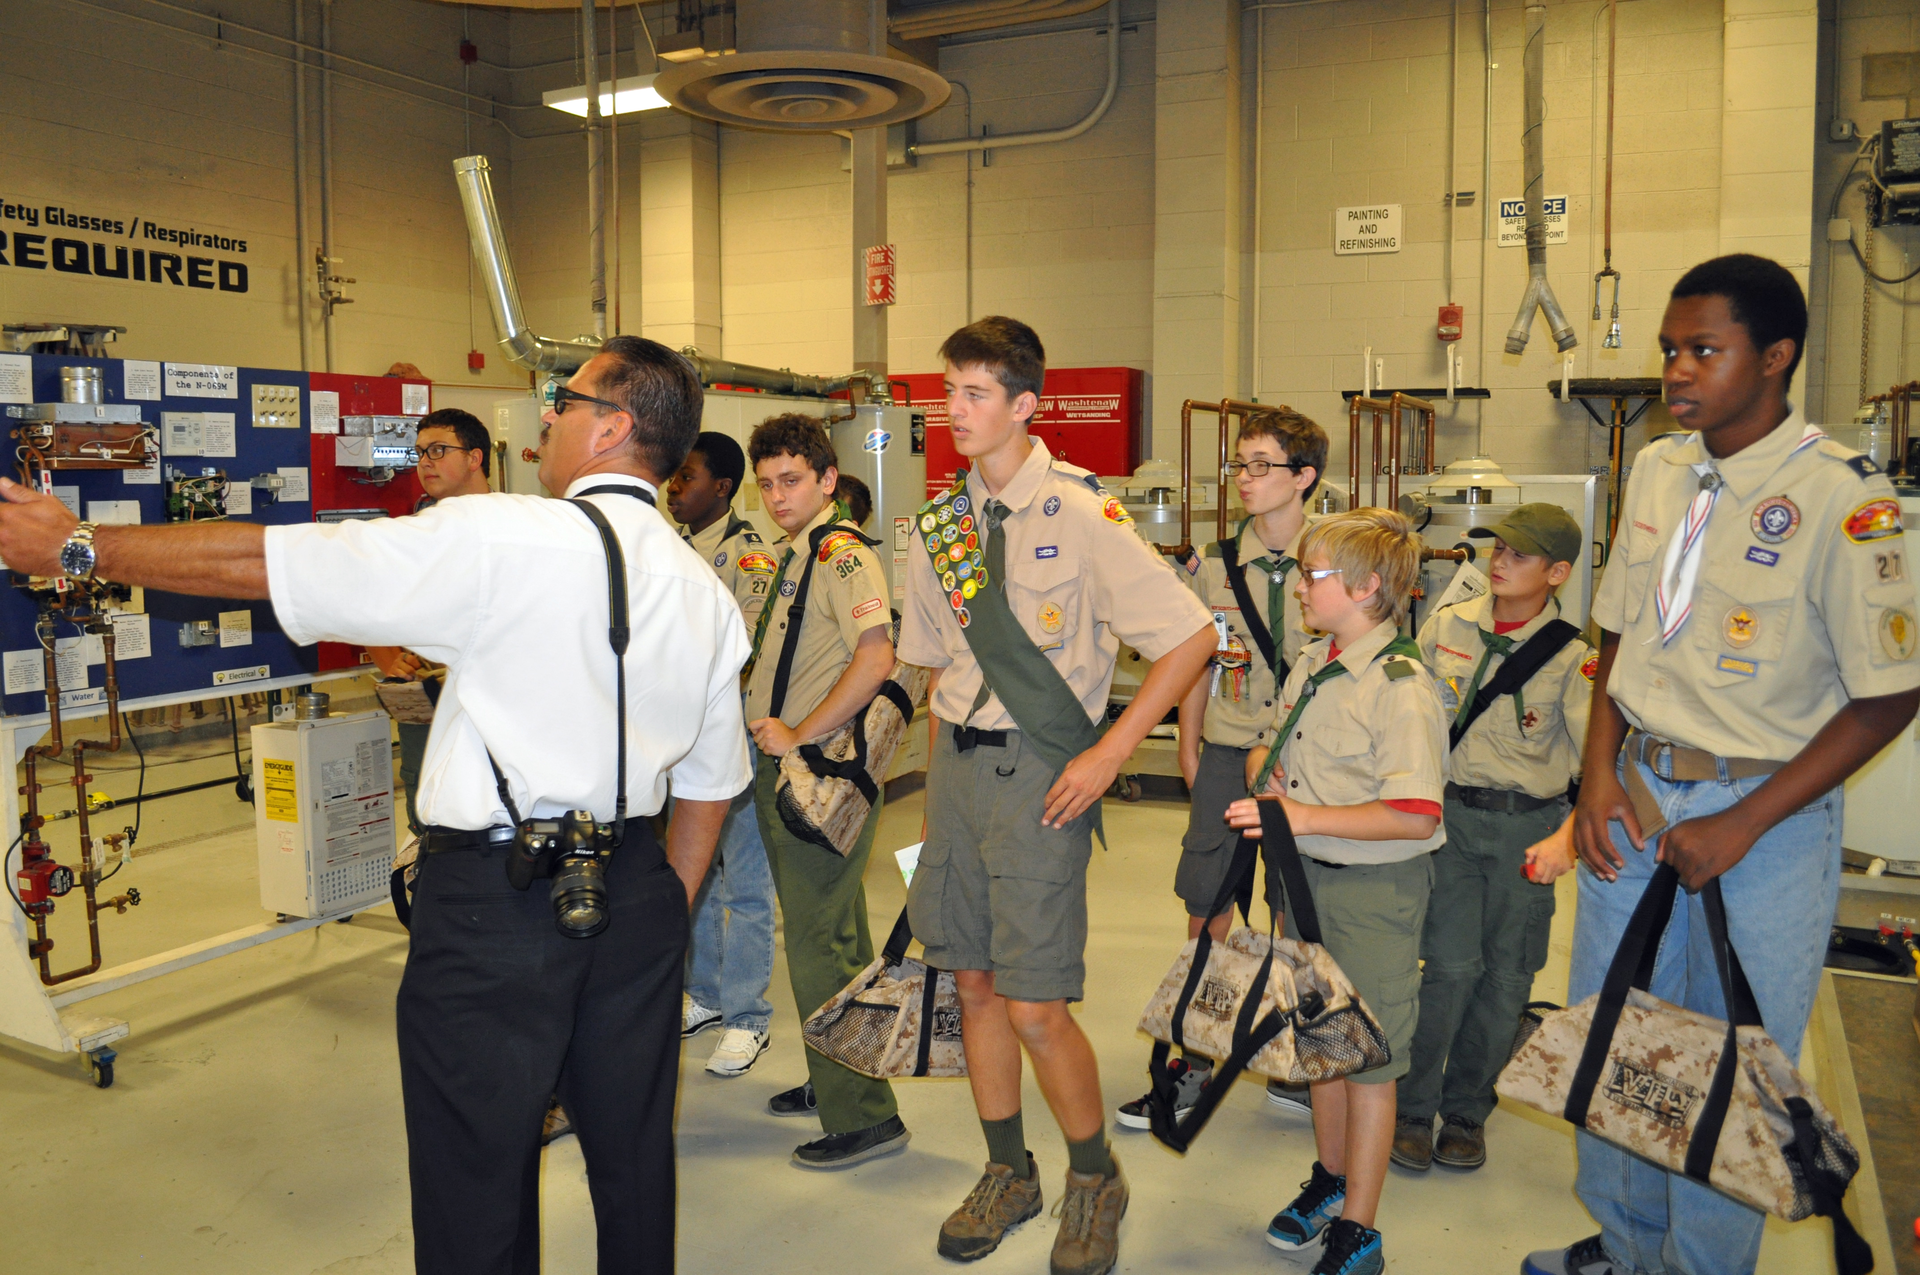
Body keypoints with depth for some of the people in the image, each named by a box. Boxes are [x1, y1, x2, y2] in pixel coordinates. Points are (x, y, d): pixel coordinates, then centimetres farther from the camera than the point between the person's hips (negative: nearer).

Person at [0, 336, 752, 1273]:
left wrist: (79, 546, 4)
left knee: (477, 1194, 11)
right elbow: (712, 785, 12)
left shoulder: (501, 538, -14)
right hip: (635, 894, 6)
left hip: (493, 899, -6)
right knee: (634, 1163, 20)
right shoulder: (706, 591, 6)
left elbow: (263, 563, -9)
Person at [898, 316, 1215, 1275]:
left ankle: (1094, 1179, 25)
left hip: (1040, 772, -6)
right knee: (973, 981, 13)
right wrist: (938, 776, 12)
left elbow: (1192, 636, -11)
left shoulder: (1079, 513, -11)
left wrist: (1107, 754, -14)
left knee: (1034, 1006, -3)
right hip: (956, 762, 6)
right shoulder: (941, 522, 7)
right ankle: (1007, 1173, 35)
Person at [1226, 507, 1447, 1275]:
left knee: (1369, 1057, 6)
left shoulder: (1399, 686, -20)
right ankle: (1330, 1180, 42)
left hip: (1373, 890, -8)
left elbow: (1415, 815, -26)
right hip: (1306, 876, 8)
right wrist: (1264, 772, -2)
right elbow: (1269, 750, 21)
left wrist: (1302, 815, -27)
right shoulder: (1307, 668, 5)